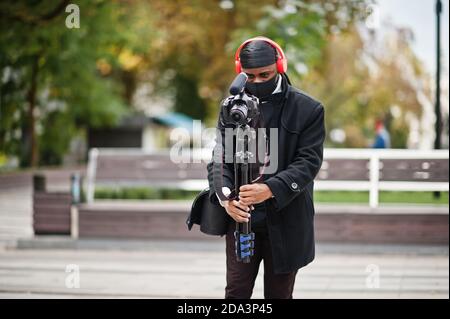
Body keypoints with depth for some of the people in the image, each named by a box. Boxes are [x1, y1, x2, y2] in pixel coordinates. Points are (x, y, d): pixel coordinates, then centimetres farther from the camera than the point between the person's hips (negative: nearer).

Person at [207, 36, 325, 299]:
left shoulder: (308, 110, -3)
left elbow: (308, 162, -11)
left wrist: (270, 190, -26)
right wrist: (224, 195, -20)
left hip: (285, 222, -2)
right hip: (241, 218, 2)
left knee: (279, 294, 7)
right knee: (236, 292, -1)